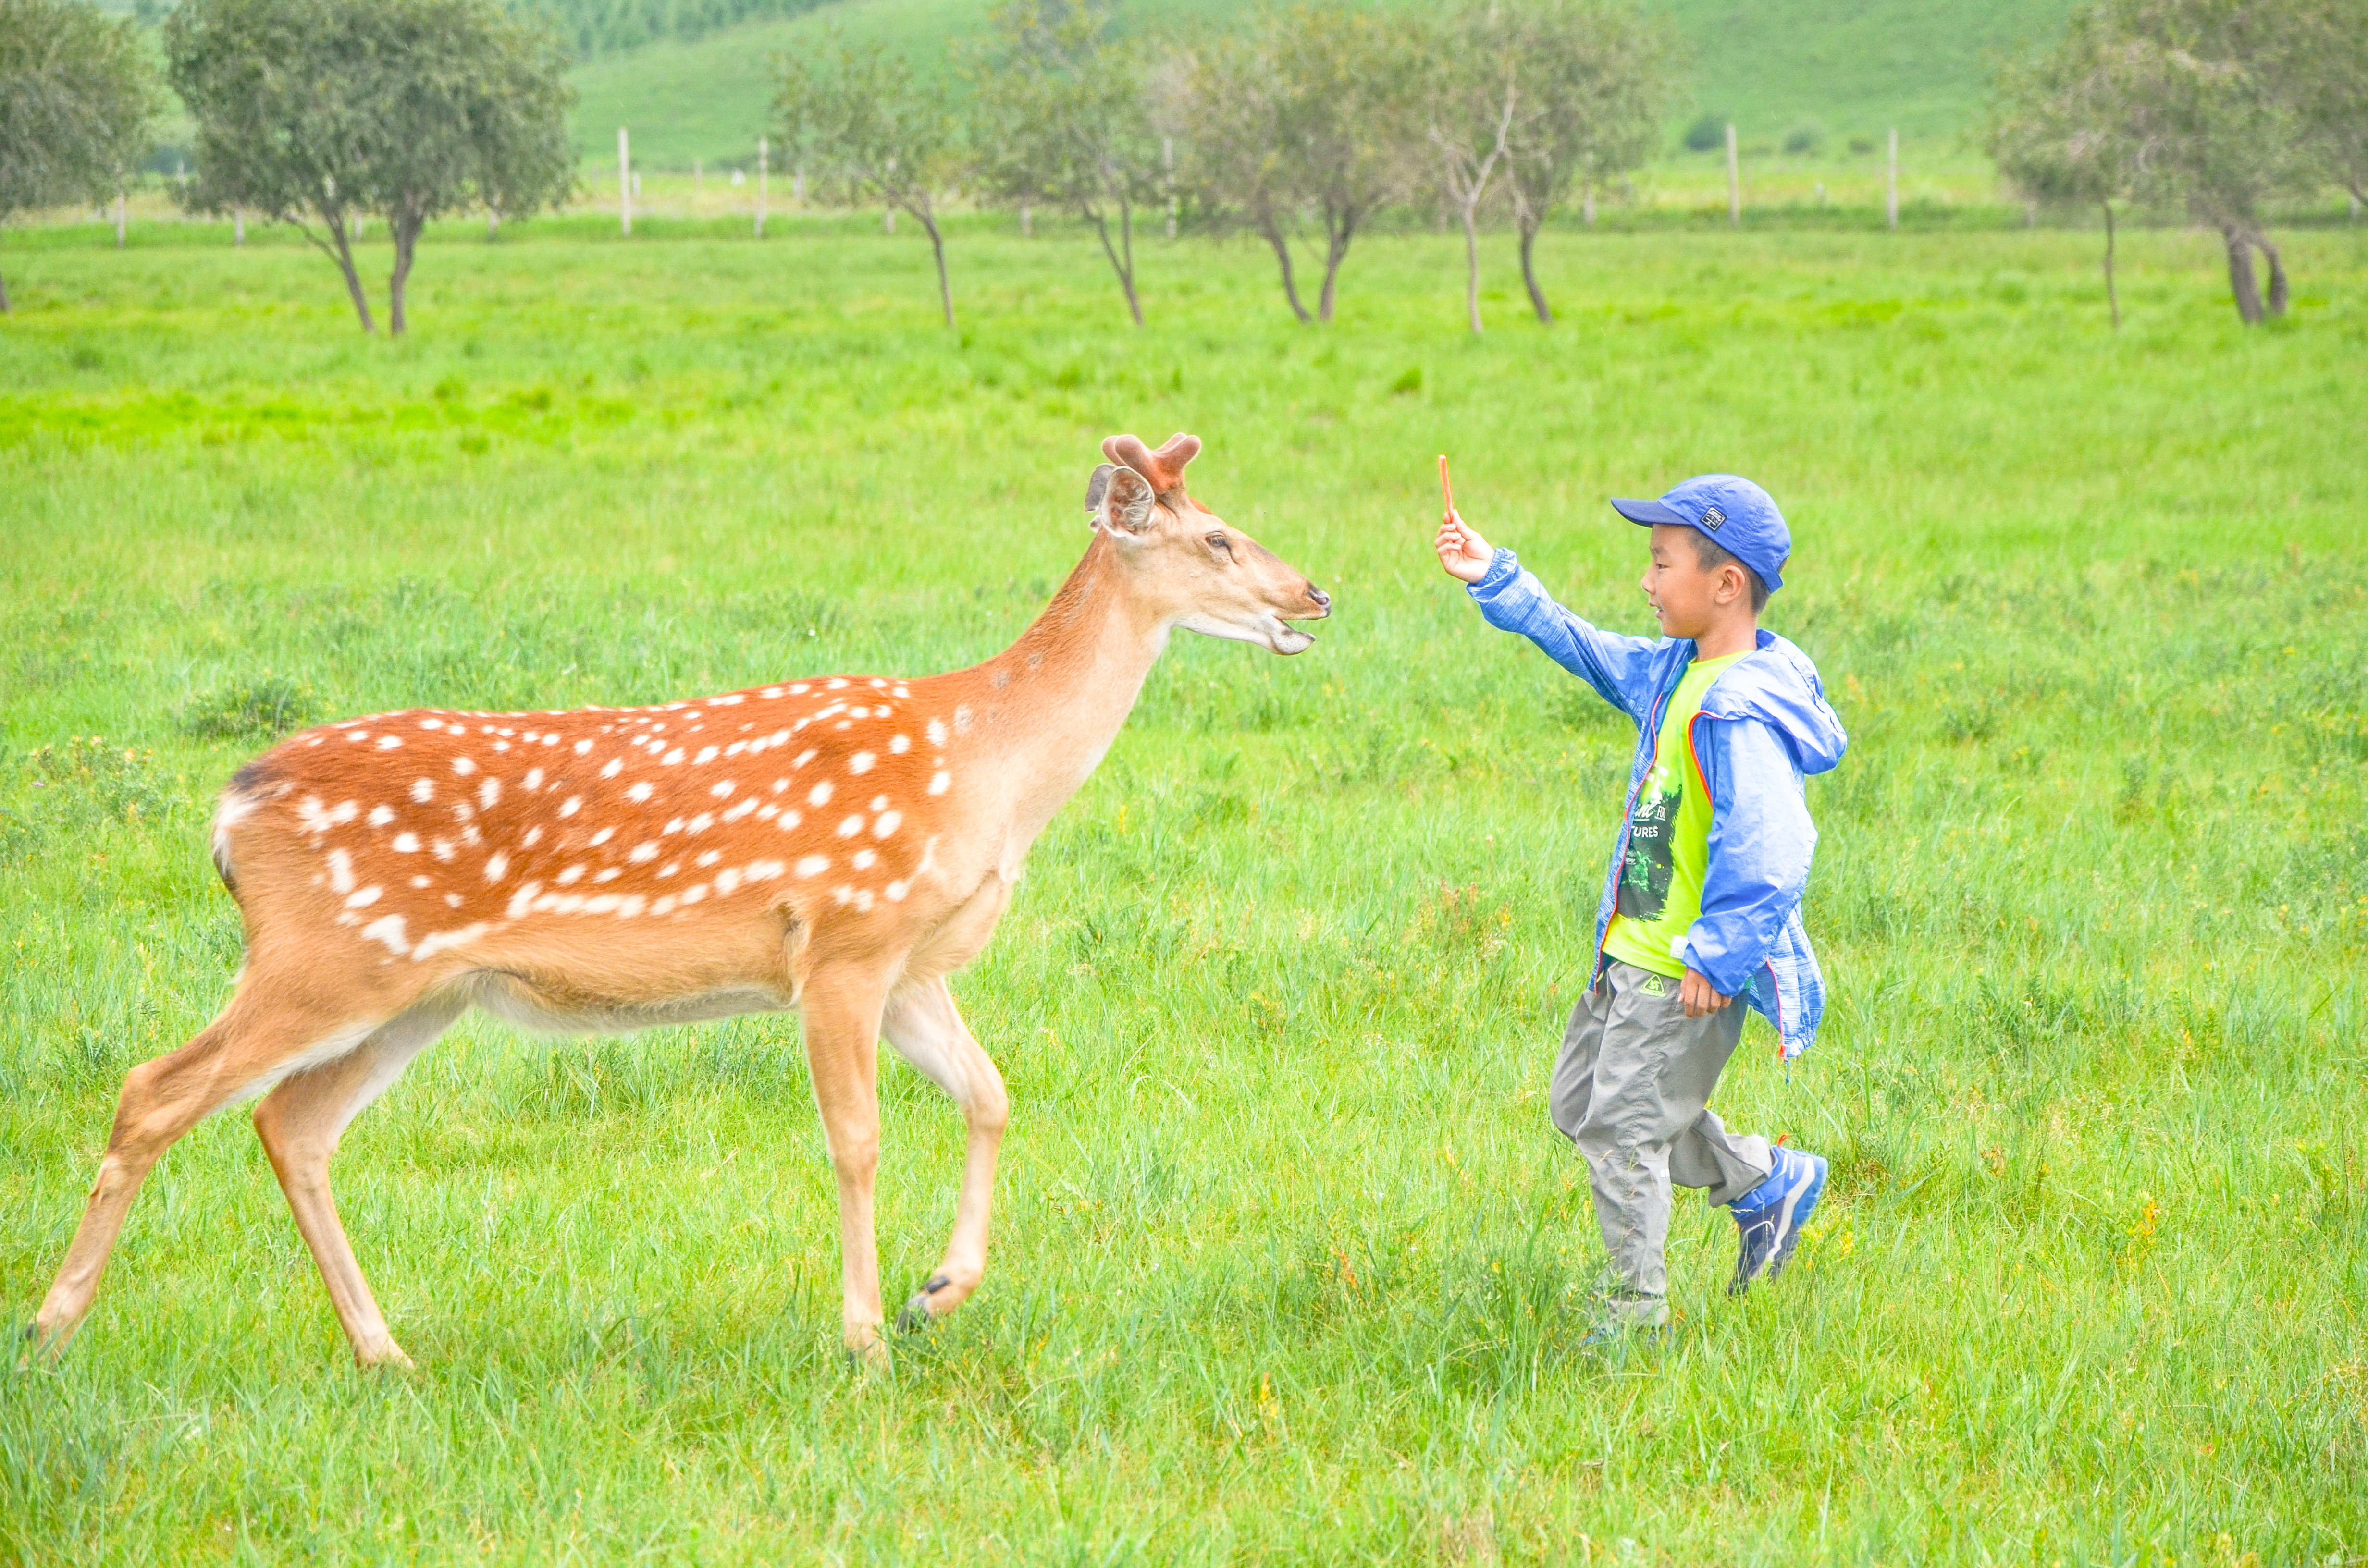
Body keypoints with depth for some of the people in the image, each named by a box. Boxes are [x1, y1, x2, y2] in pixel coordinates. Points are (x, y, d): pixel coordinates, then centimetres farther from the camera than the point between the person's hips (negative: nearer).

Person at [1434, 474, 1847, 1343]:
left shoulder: (1740, 716, -26)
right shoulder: (1670, 670, 4)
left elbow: (1767, 849, -32)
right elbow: (1583, 648, 20)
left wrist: (1715, 959, -28)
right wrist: (1495, 580, 16)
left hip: (1684, 976, -10)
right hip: (1631, 949, 10)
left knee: (1623, 1127, -1)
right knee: (1580, 1103, 21)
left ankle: (1637, 1308, 14)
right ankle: (1766, 1182, 31)